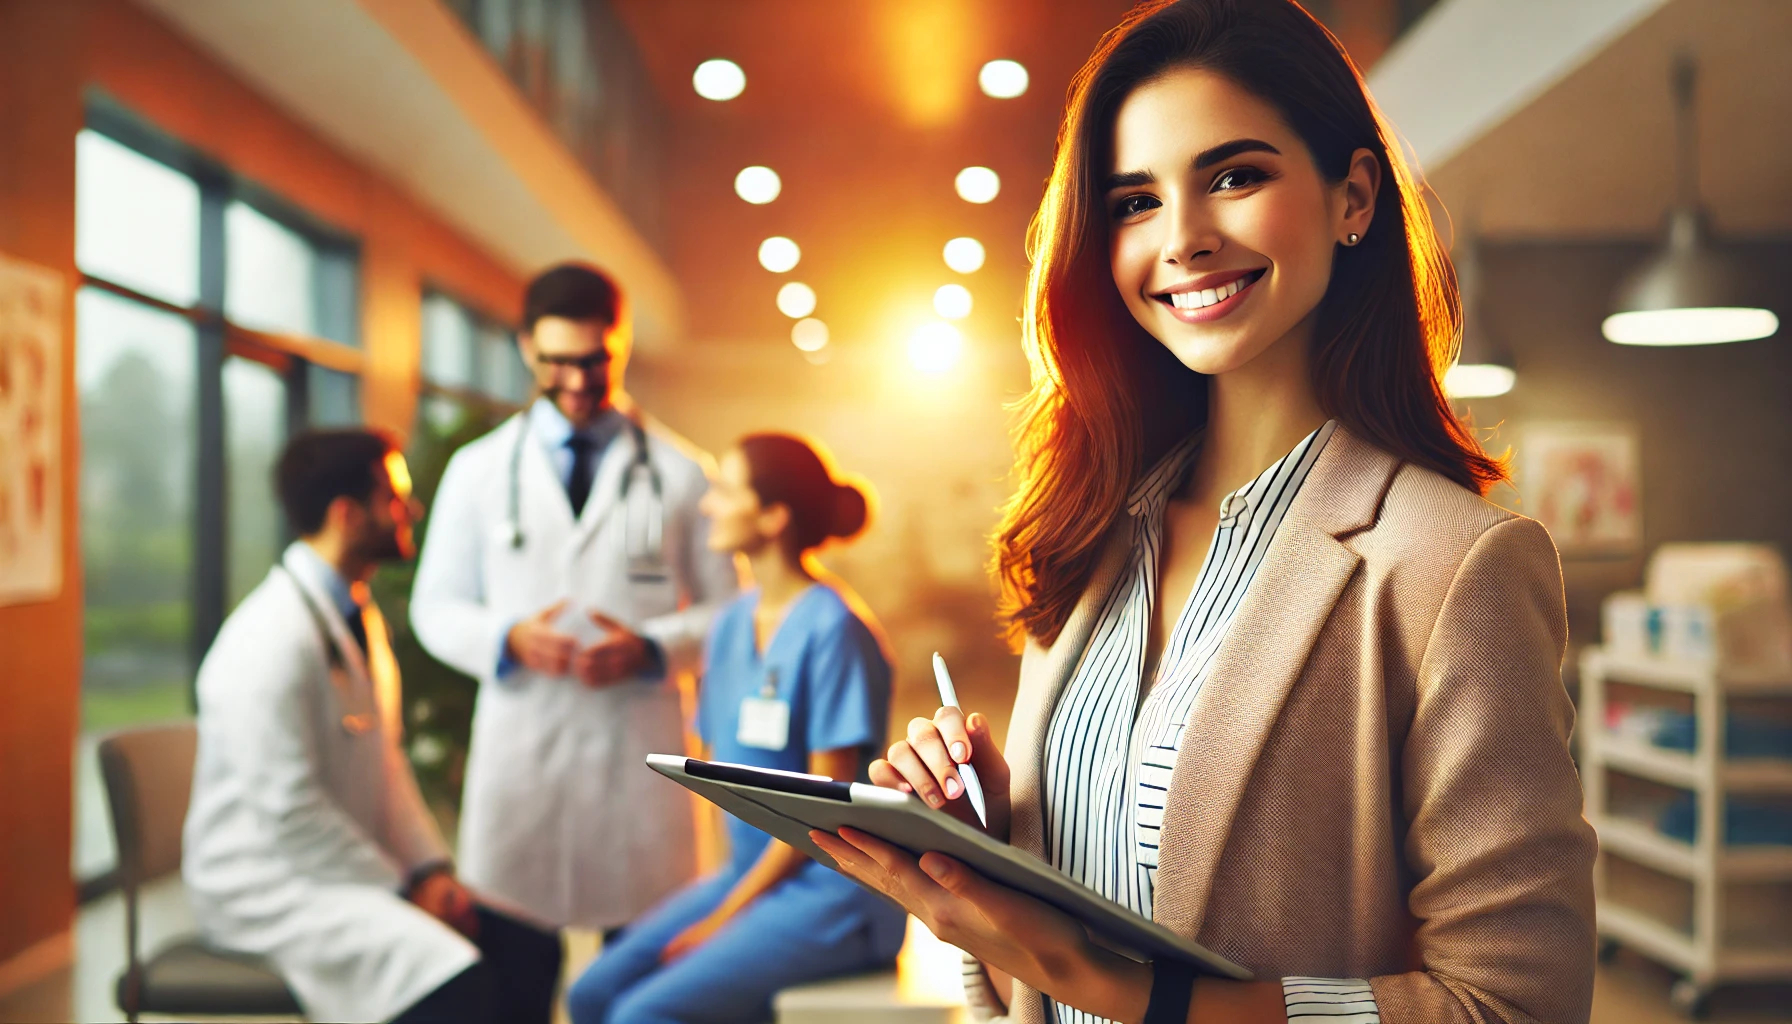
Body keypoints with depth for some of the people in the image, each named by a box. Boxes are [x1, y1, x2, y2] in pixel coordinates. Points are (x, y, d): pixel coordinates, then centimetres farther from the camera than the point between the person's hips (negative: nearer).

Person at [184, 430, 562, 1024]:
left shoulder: (359, 616, 11)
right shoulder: (274, 639, -20)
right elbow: (289, 814, -22)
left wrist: (430, 867, 3)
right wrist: (404, 888, -15)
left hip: (351, 867, 9)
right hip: (266, 888, -9)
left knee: (528, 949, -5)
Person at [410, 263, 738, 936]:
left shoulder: (679, 473, 8)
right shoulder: (478, 470, 12)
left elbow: (723, 609, 8)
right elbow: (437, 607, 12)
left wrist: (649, 650, -12)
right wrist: (508, 639, -10)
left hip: (638, 741, 0)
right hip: (519, 741, 1)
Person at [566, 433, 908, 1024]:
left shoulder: (832, 630, -15)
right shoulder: (732, 625, 9)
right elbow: (718, 766, 13)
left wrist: (725, 917, -10)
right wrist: (711, 901, 1)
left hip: (832, 891, -7)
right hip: (749, 874, 7)